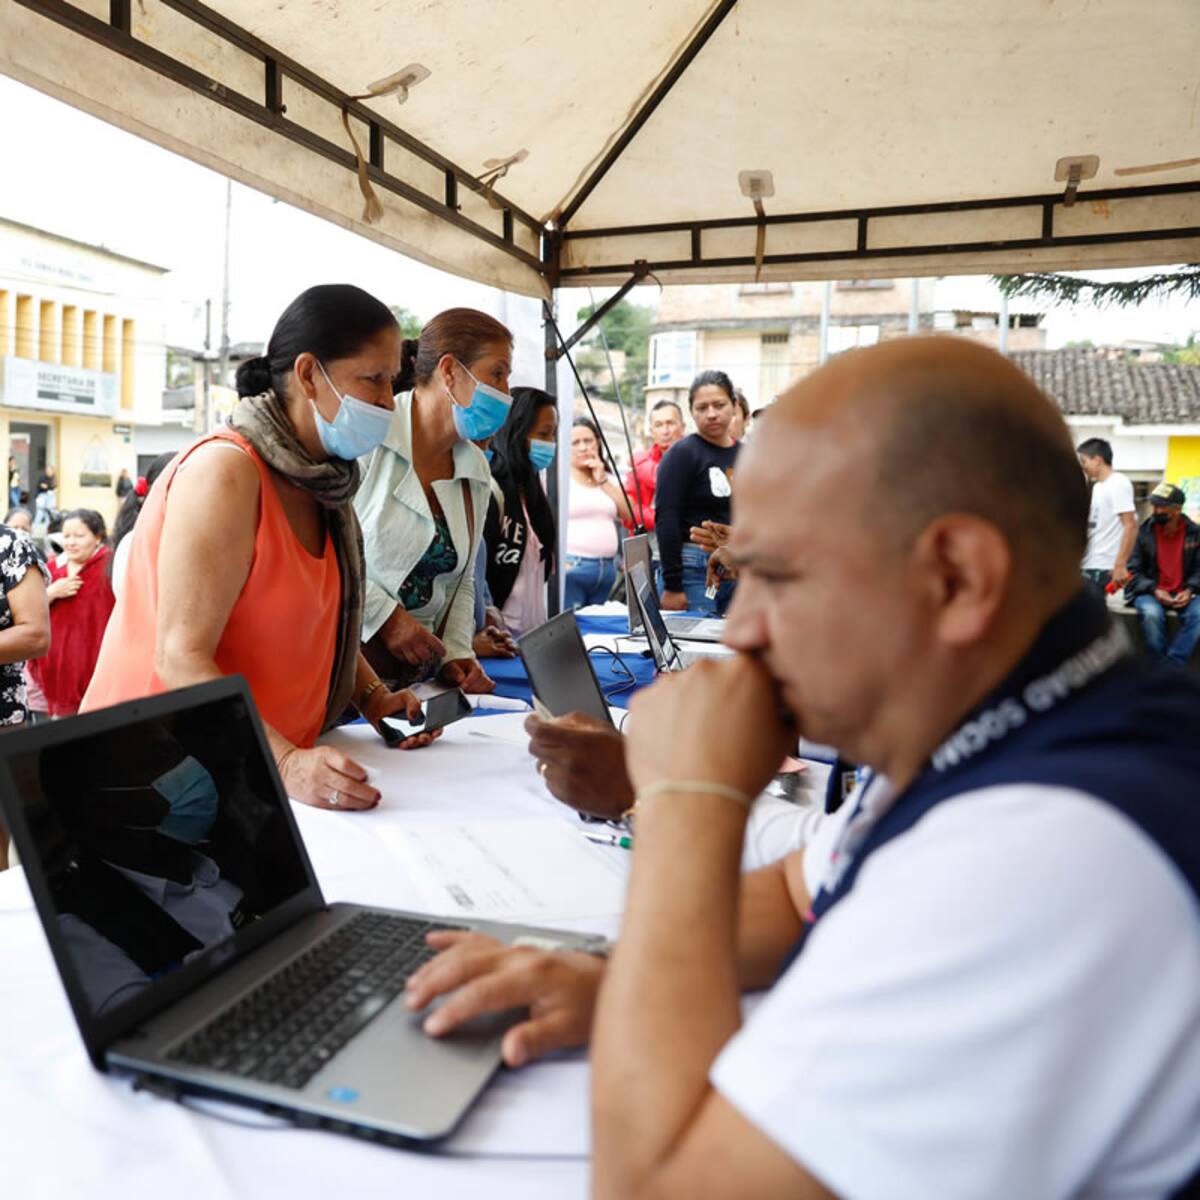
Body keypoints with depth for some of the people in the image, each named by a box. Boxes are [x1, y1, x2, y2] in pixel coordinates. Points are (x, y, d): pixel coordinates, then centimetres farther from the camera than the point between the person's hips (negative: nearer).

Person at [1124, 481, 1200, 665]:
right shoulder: (1144, 531, -1)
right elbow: (1134, 570, -2)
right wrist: (1154, 590, -16)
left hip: (1184, 594, 1)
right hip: (1150, 593, -1)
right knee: (1151, 614, -34)